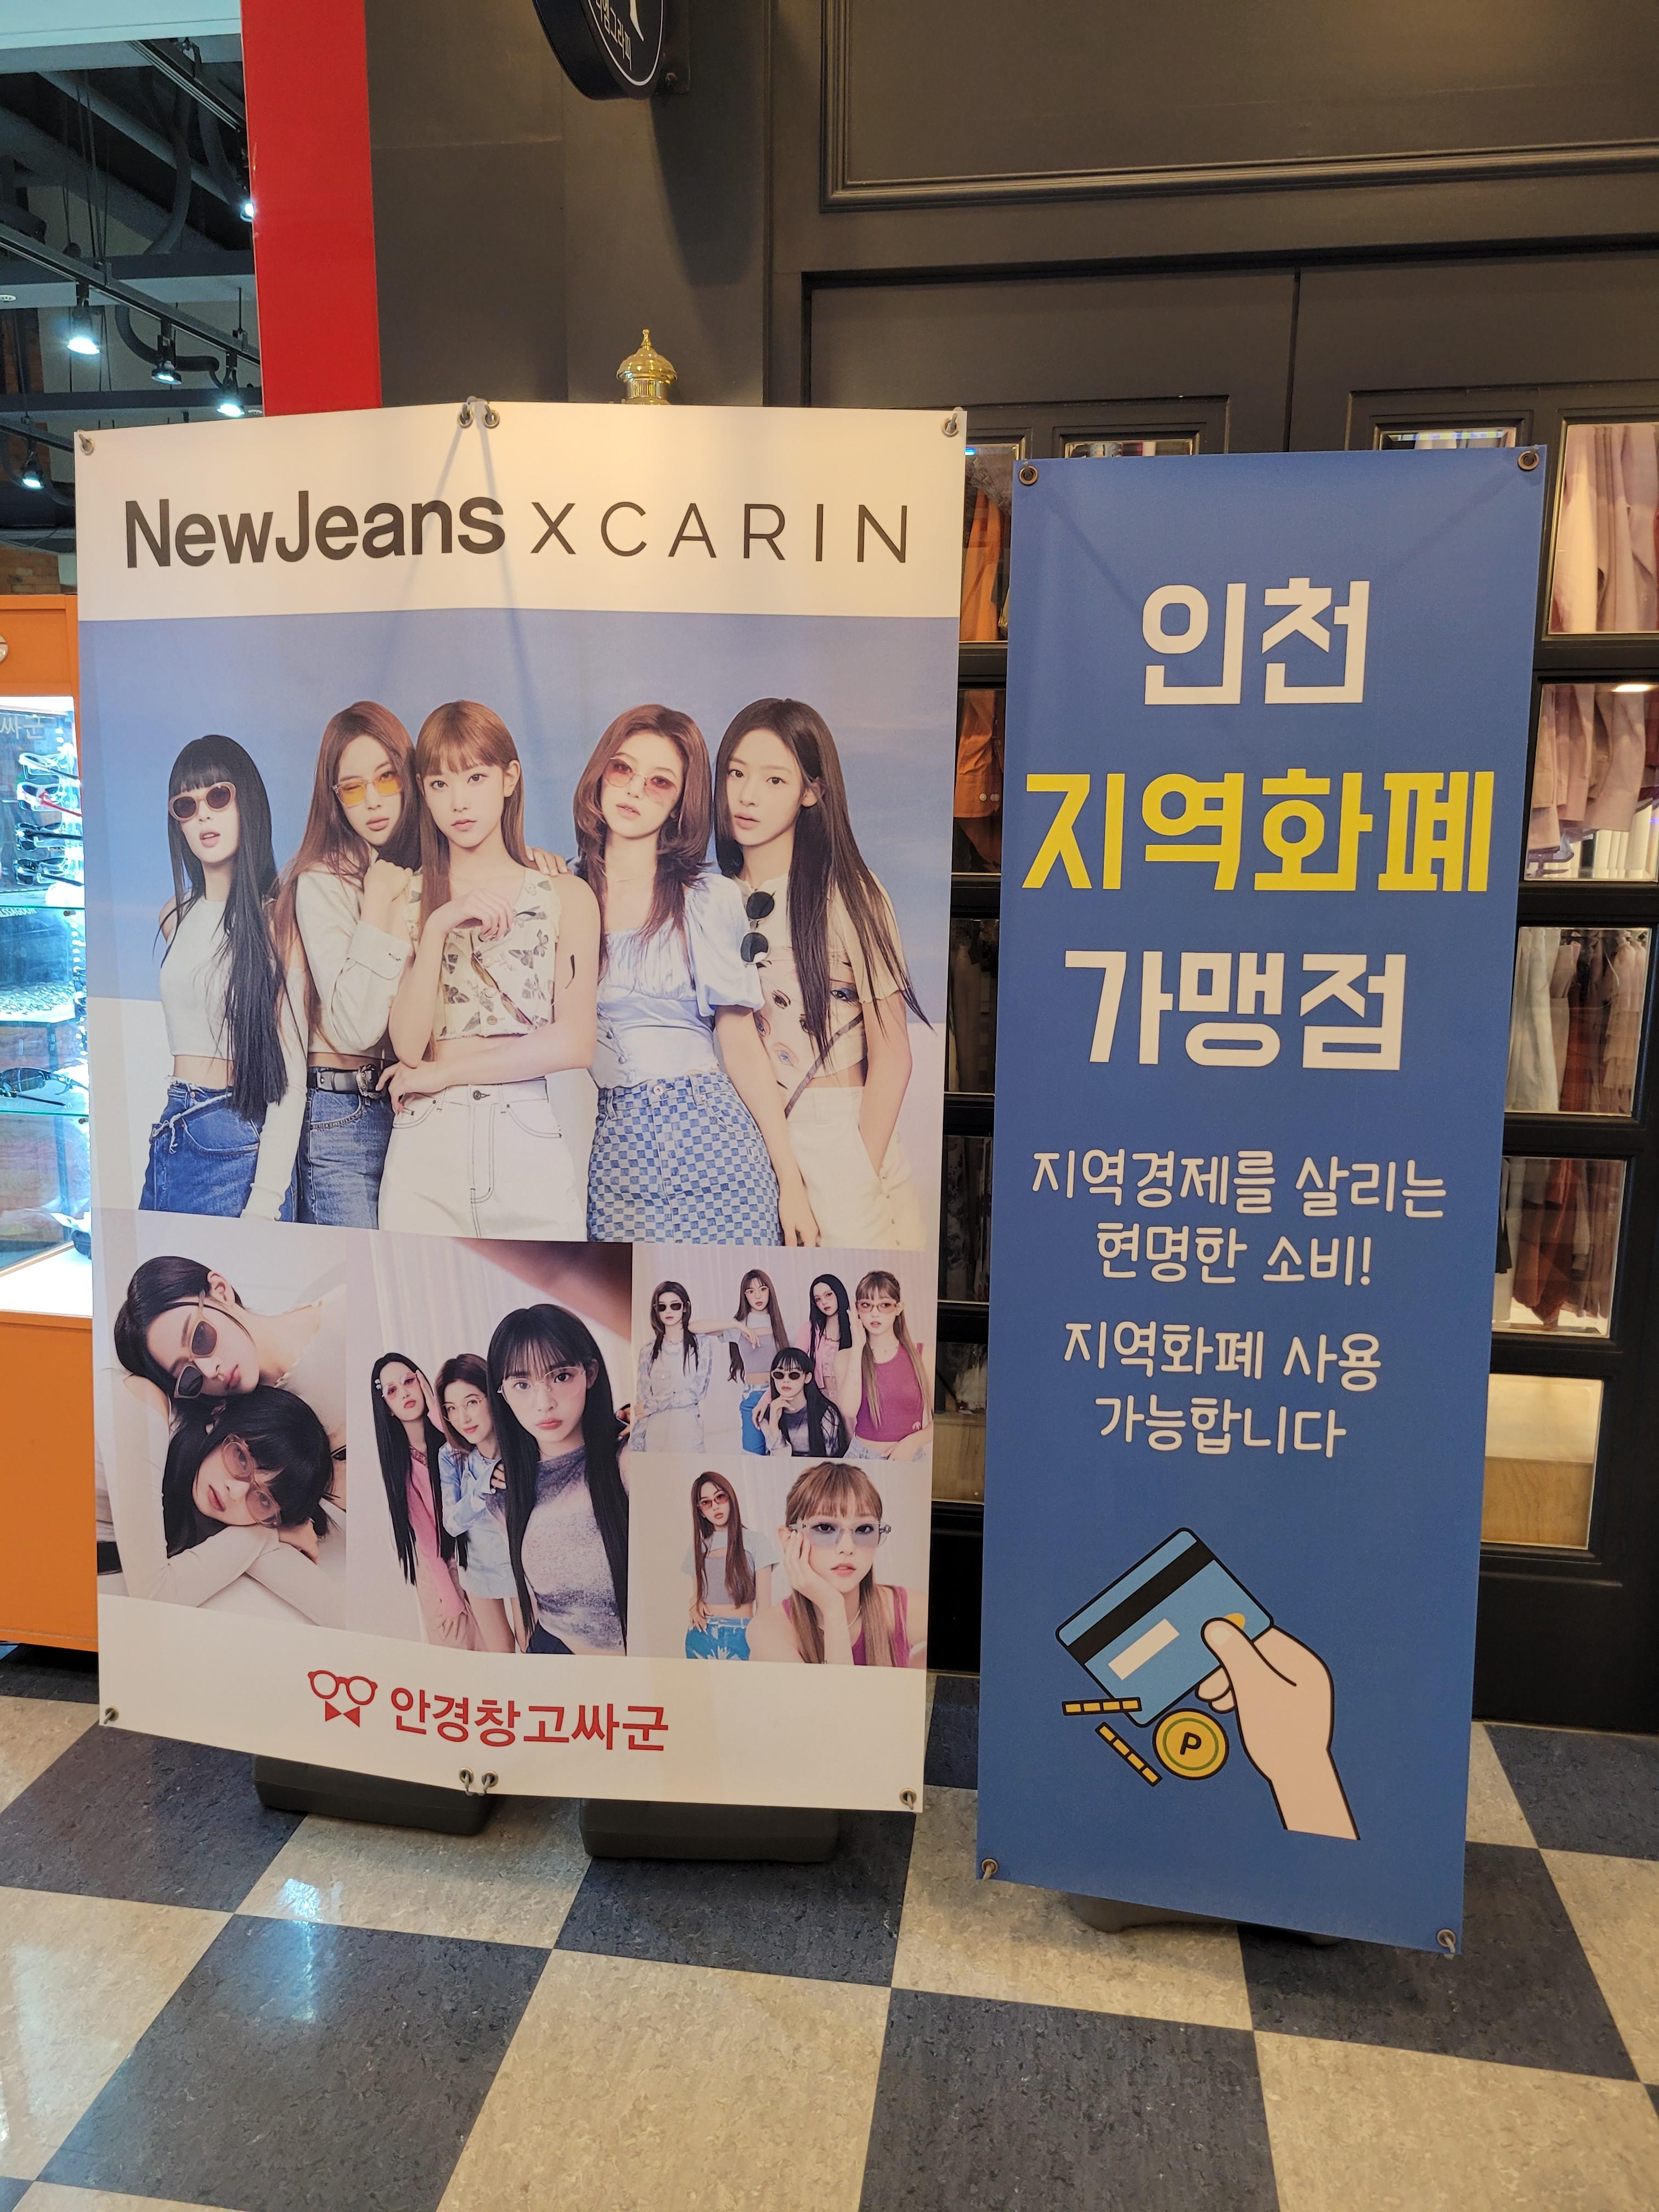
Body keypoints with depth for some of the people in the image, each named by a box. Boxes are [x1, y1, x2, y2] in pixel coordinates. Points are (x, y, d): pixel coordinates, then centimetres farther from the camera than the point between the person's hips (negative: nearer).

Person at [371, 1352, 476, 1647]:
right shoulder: (396, 1460, -5)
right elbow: (423, 1535, -5)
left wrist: (436, 1414, -26)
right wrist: (450, 1596, -11)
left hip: (477, 1554, 0)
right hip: (437, 1569, 0)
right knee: (454, 1642, 4)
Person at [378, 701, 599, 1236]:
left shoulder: (566, 896, 5)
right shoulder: (405, 900, 10)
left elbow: (574, 1044, -5)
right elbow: (408, 1045, -3)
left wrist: (441, 1073, -4)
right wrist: (439, 927, -13)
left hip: (527, 1140, -1)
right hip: (423, 1146, 1)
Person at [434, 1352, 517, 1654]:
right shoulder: (451, 1457, -16)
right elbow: (452, 1524, -20)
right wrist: (486, 1485, -35)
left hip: (522, 1563, -2)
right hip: (479, 1568, 2)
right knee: (498, 1649, 20)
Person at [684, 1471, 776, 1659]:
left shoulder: (755, 1542, -3)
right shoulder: (699, 1547, 11)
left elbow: (764, 1606, -5)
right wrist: (695, 1607, -2)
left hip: (741, 1637, -4)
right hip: (701, 1636, 4)